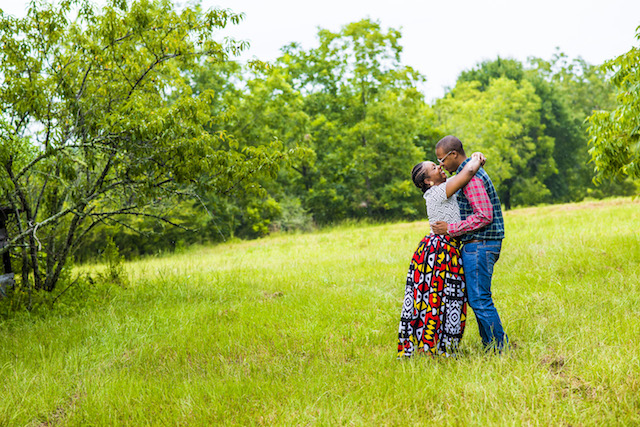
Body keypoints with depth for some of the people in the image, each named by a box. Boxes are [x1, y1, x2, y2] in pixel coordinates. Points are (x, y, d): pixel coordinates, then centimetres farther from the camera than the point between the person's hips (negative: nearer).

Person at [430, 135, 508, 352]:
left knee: (480, 299, -7)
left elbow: (484, 216, -22)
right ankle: (490, 348, 18)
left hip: (479, 245, -11)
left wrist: (450, 229, -18)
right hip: (475, 245, 11)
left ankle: (500, 348, -1)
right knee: (476, 298, 13)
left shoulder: (471, 177, -16)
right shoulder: (472, 172, 17)